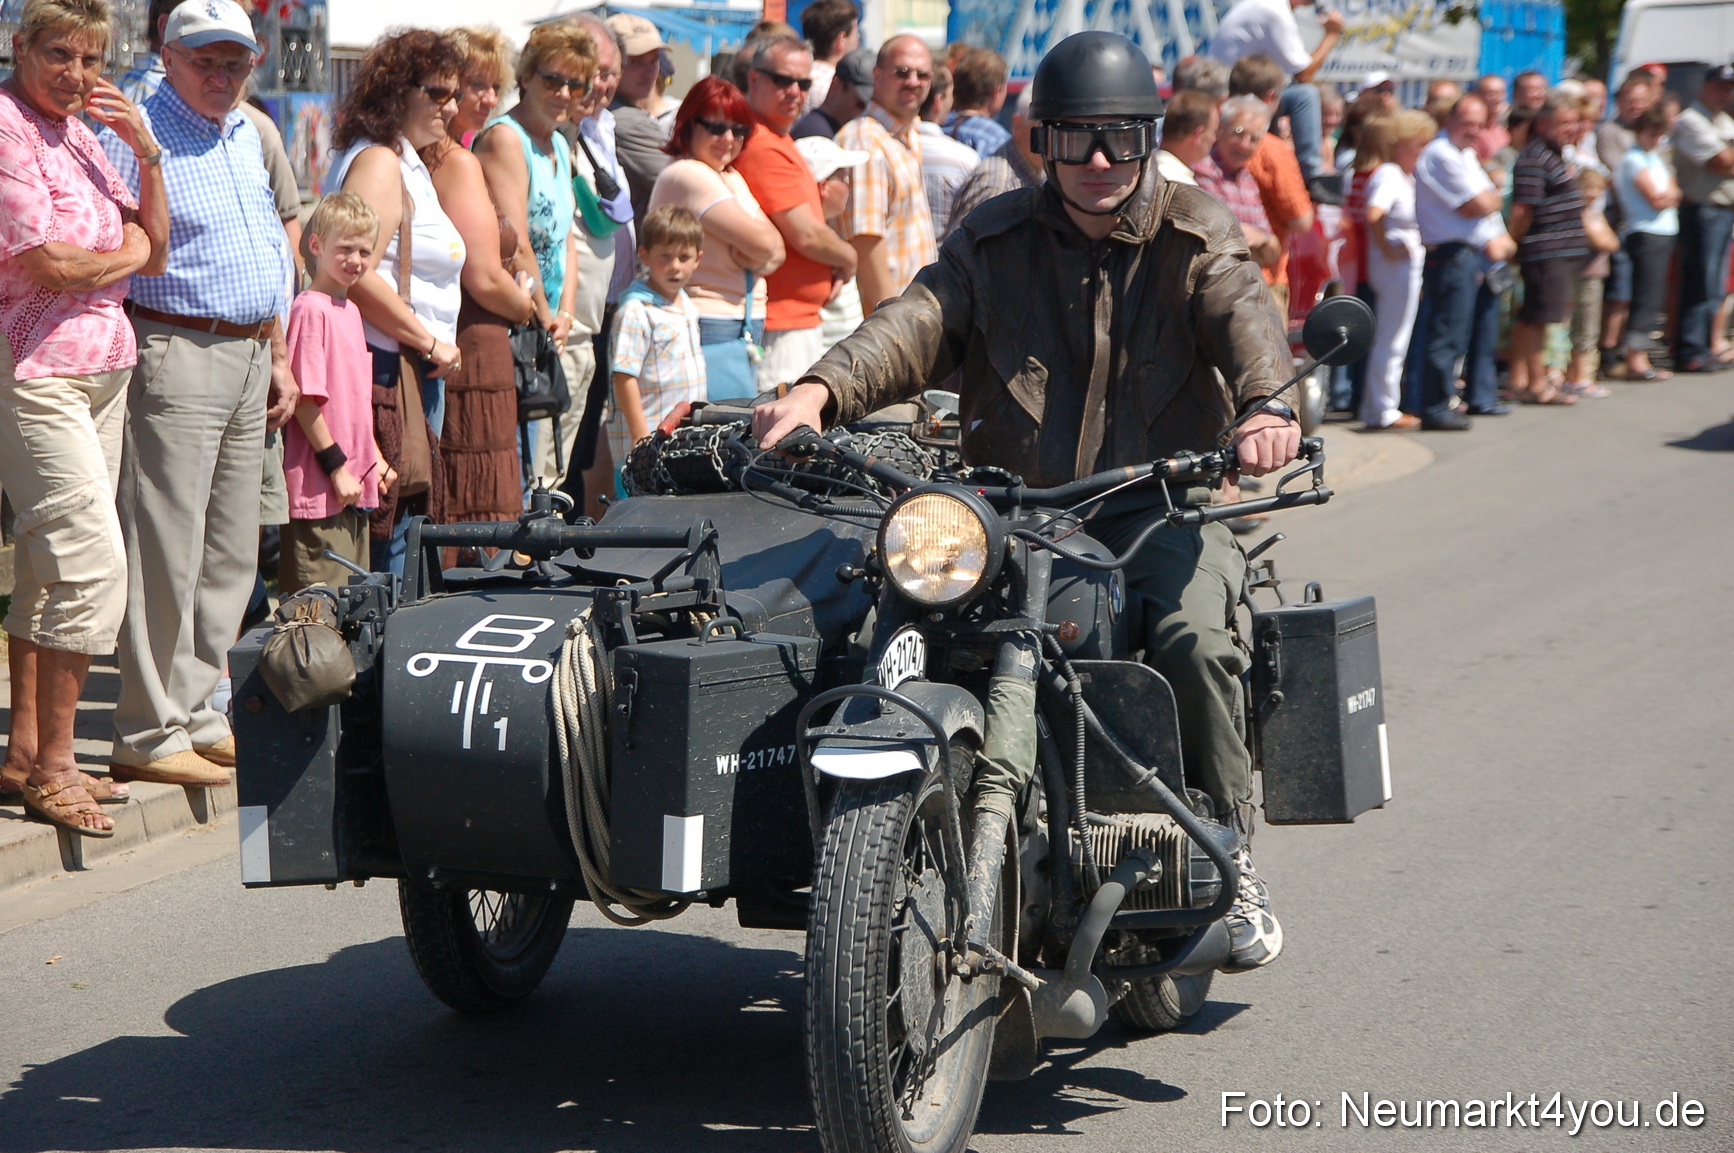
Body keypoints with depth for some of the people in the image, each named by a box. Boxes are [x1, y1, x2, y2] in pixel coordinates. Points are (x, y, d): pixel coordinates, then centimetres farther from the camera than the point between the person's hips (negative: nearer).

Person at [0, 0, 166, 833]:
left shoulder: (79, 132, 16)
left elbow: (155, 250, 13)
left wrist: (145, 150, 2)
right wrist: (127, 253, 1)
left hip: (102, 364, 9)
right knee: (92, 560, -13)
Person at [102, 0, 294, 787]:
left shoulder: (246, 136, 17)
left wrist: (276, 356, 23)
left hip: (249, 356, 9)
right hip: (177, 355, -8)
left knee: (231, 553, 11)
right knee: (165, 554, -7)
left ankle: (196, 714, 20)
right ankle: (150, 735, -2)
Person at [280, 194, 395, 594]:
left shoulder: (350, 310, 15)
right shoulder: (311, 310, -13)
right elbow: (305, 400, -17)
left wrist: (375, 458, 18)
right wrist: (336, 466, -16)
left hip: (355, 486, 9)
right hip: (320, 486, -9)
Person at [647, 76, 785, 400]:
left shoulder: (732, 178, 18)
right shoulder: (687, 175, -11)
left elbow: (777, 250, 11)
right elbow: (761, 240, -17)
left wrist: (758, 257, -11)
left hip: (743, 334, 9)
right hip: (711, 333, -9)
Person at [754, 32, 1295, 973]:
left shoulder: (1194, 235, 6)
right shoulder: (996, 238, 11)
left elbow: (1241, 317, -16)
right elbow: (919, 320, -6)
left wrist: (1268, 405, -40)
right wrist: (820, 388, -28)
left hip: (1161, 500, -1)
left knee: (1191, 635, -30)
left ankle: (1226, 860, -11)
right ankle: (986, 822, -30)